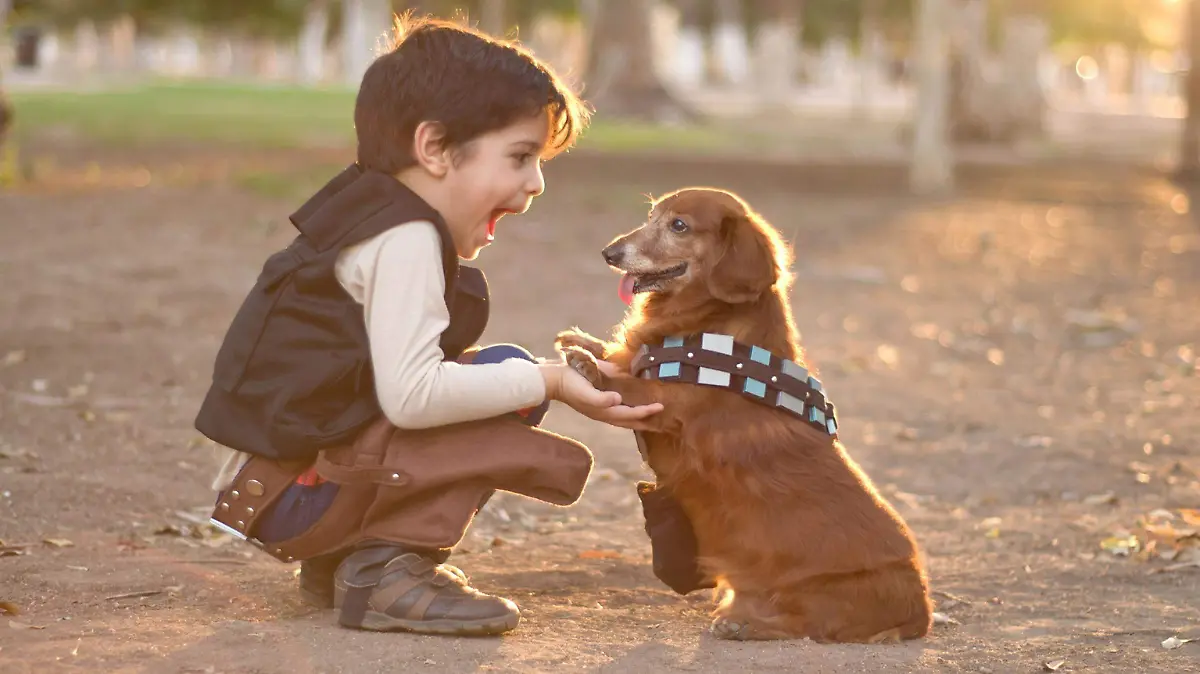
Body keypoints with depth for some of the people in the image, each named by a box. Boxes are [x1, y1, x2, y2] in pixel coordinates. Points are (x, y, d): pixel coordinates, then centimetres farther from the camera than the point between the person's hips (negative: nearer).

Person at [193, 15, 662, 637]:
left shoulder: (370, 211, 13)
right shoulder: (406, 239, -18)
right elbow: (410, 395, -30)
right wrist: (546, 382, -20)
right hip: (290, 491, -10)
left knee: (508, 373, 13)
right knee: (512, 385, -18)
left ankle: (343, 558, 13)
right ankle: (380, 570, -14)